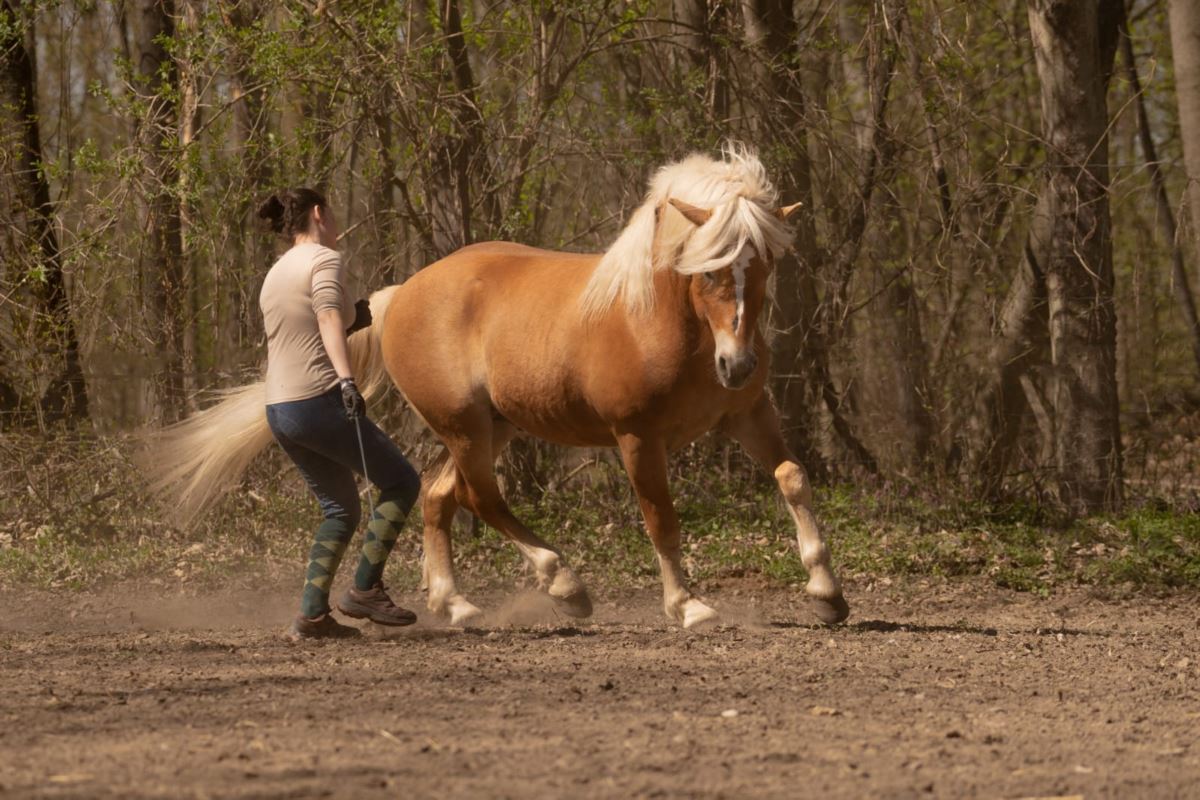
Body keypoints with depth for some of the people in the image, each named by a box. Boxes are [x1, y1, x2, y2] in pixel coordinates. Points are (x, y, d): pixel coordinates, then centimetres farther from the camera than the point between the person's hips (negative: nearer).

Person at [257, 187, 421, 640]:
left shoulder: (276, 274, 18)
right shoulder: (324, 259, -7)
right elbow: (329, 319, -25)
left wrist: (355, 321, 25)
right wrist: (346, 380, -37)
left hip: (279, 411, 9)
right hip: (320, 402, -9)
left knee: (341, 510, 18)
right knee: (401, 483, 5)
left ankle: (312, 615, 9)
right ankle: (365, 589, 0)